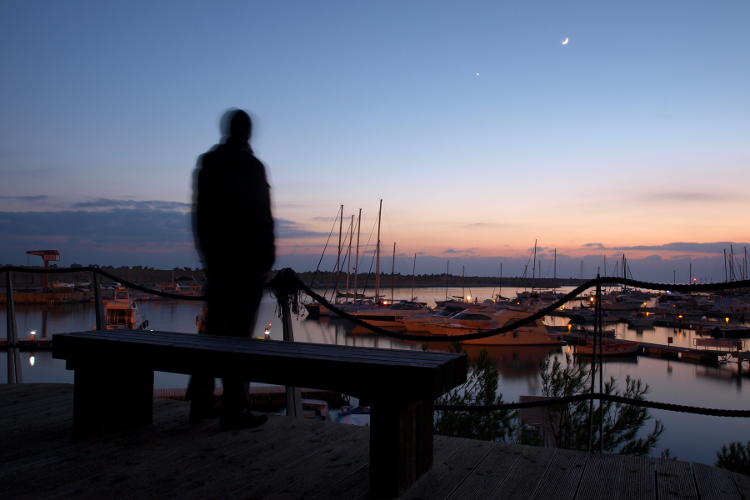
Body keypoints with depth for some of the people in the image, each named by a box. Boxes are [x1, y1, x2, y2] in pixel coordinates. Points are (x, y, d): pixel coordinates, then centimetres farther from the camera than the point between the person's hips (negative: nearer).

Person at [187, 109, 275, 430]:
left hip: (215, 261, 6)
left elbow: (199, 215, 12)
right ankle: (234, 411, -2)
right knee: (239, 334, -5)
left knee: (213, 330, 14)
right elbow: (262, 217, -11)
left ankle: (200, 402, 20)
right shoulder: (251, 166, -8)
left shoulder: (206, 164, 11)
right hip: (247, 262, -6)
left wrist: (208, 253, 17)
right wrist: (267, 259, -4)